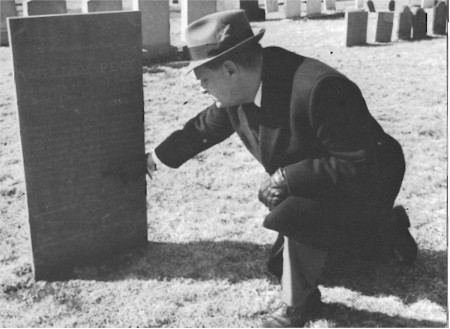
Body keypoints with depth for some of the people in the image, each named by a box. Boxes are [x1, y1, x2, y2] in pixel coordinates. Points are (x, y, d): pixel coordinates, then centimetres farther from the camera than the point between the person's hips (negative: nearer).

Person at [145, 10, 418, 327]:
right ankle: (388, 227, 28)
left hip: (365, 181, -8)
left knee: (298, 216, -34)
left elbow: (360, 167, -37)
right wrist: (160, 155, 17)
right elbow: (206, 126, 6)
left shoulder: (319, 89, -40)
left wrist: (287, 178, -34)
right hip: (305, 183, 8)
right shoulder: (239, 90, -14)